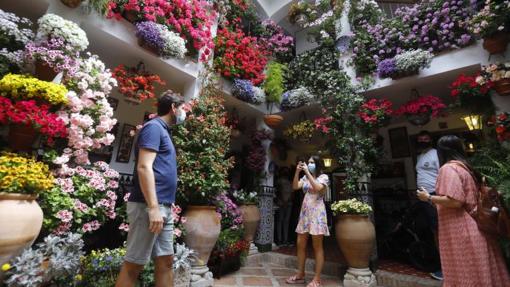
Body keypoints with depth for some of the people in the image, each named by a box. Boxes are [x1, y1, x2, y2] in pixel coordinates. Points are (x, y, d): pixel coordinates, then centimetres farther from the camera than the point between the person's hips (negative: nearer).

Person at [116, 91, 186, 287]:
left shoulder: (163, 130, 19)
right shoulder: (154, 127, -8)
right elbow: (144, 167, -19)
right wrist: (153, 207, -22)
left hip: (164, 208, 9)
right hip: (148, 206, -9)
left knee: (165, 262, 13)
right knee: (133, 265, 3)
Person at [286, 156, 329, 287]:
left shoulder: (323, 177, -3)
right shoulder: (305, 178, 13)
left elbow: (317, 188, -22)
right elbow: (295, 187, -2)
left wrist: (307, 172, -19)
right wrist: (297, 171, -9)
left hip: (317, 213, -6)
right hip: (305, 212, 6)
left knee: (317, 247, 2)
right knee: (300, 244, 10)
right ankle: (300, 274, 24)